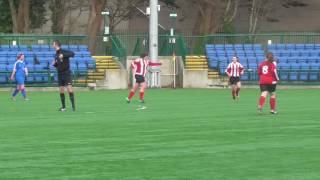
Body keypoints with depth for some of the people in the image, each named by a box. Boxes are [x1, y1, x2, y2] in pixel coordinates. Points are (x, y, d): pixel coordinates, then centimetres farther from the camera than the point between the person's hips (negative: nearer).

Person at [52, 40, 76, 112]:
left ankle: (73, 105, -11)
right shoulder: (56, 54, 12)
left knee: (69, 88, -14)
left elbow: (72, 54, -27)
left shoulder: (64, 52, -10)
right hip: (60, 74, 7)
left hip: (66, 73, -7)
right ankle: (63, 107, 12)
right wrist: (54, 64, -1)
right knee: (61, 91, 6)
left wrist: (63, 55, -34)